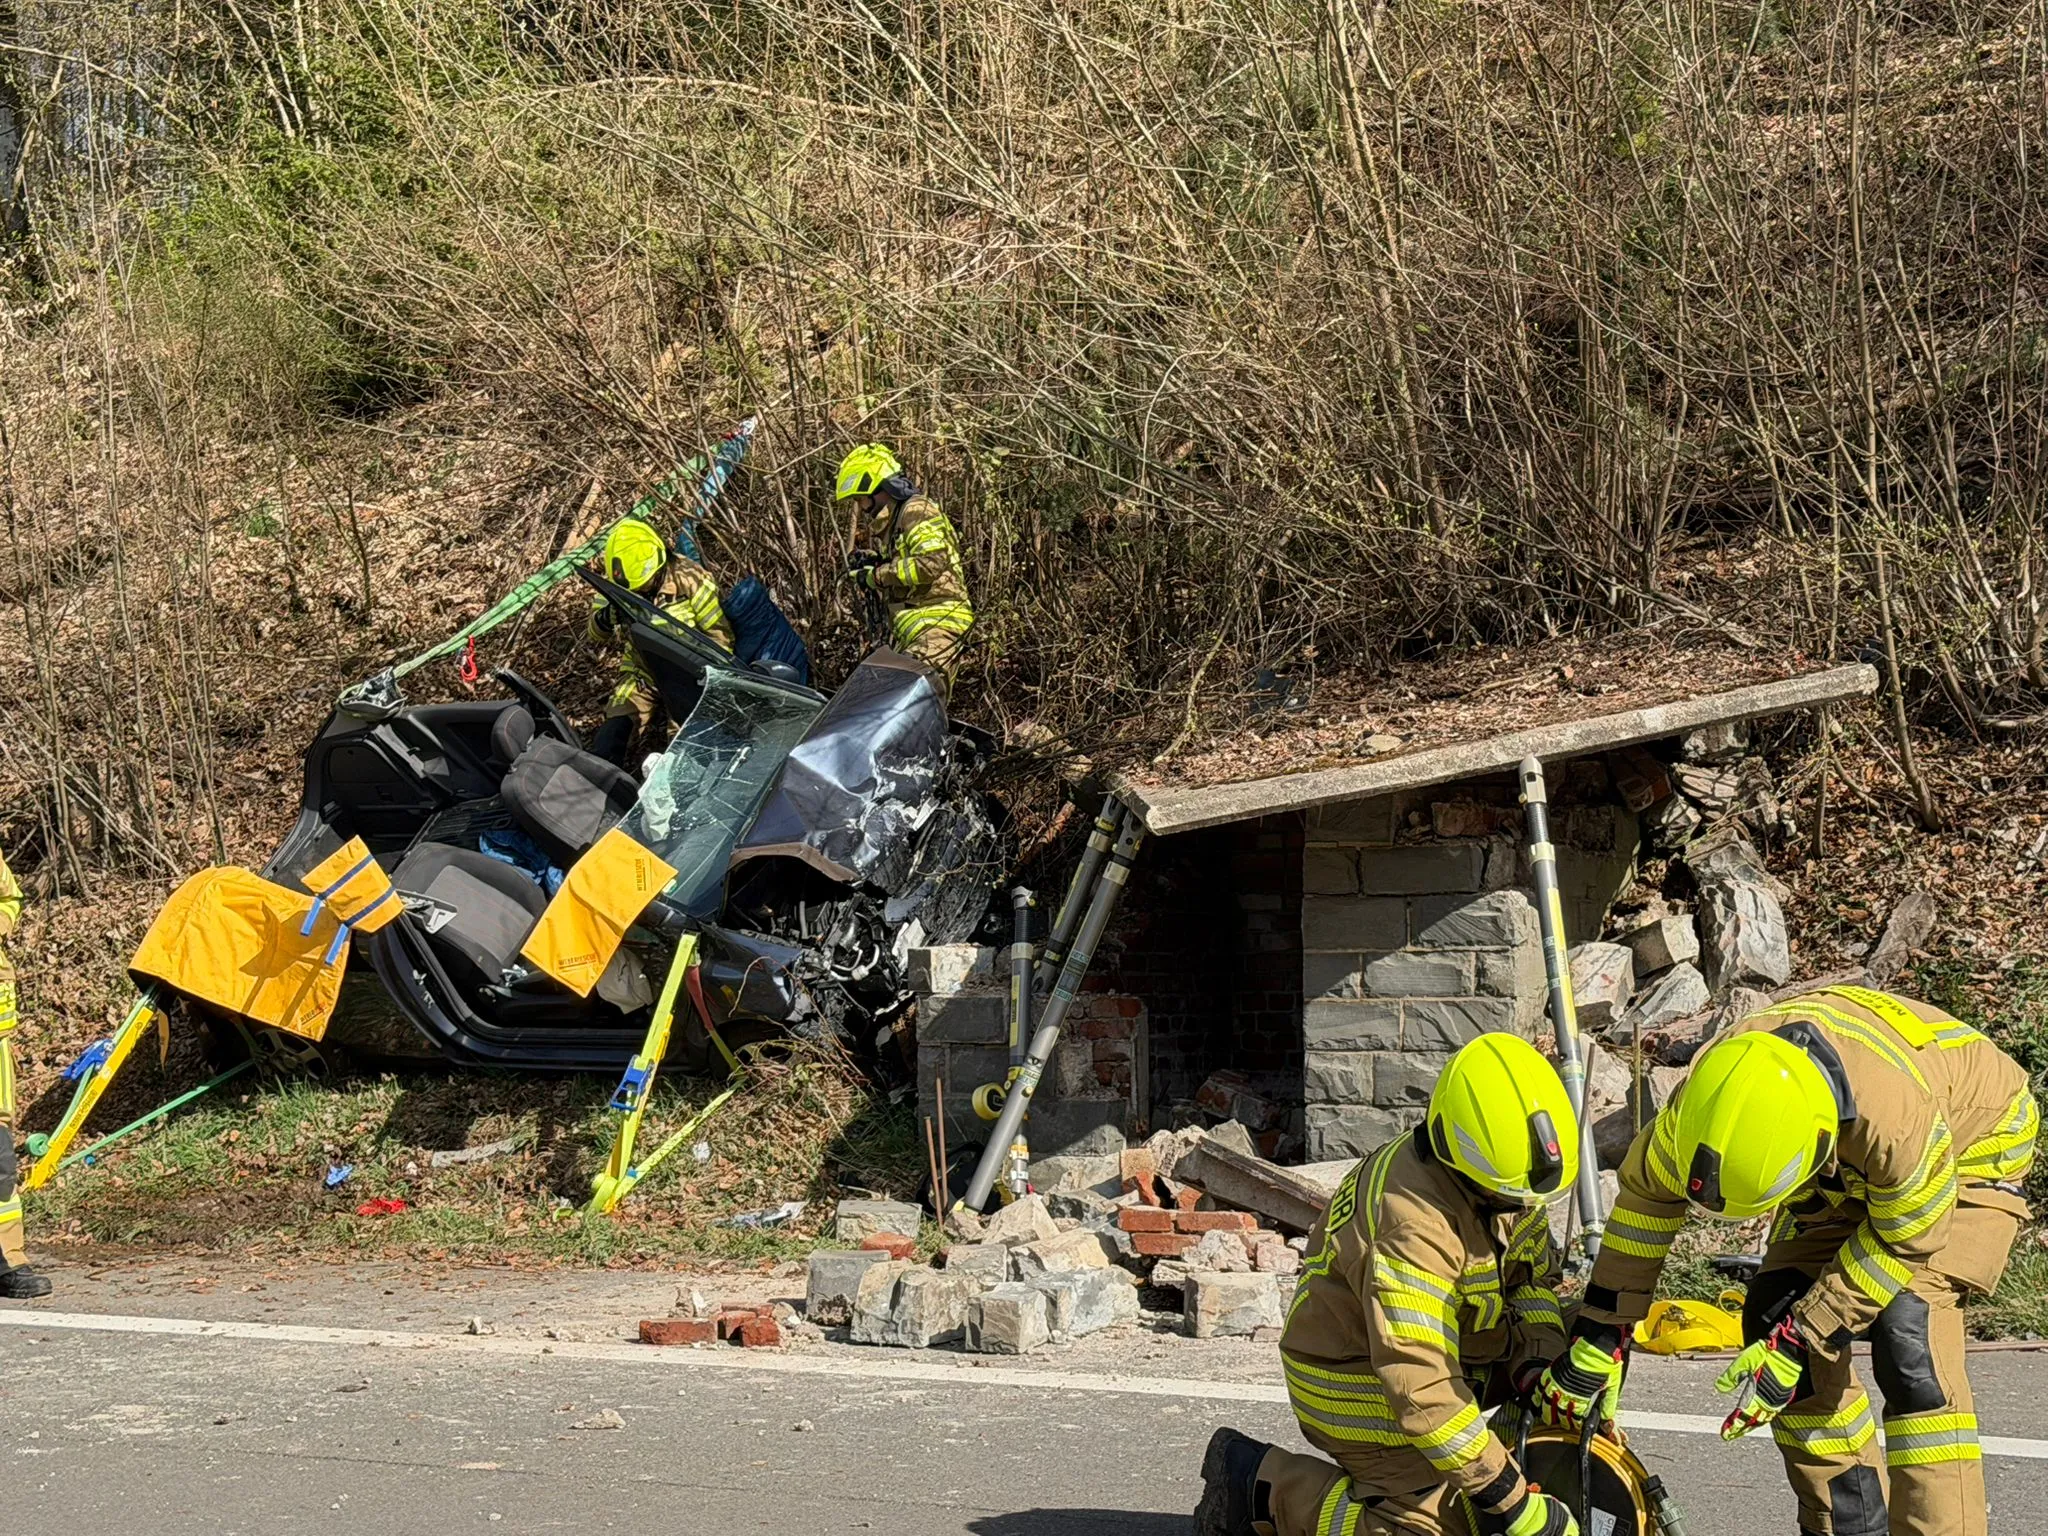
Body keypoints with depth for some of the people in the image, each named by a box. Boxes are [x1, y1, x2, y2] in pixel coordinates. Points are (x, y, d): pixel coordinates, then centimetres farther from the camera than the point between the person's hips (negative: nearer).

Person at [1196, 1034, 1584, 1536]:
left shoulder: (1508, 1182, -8)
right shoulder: (1412, 1227, -35)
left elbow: (1533, 1275, 10)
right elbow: (1420, 1387, -38)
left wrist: (1541, 1363, -10)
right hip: (1356, 1379, -9)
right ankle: (1259, 1482, -4)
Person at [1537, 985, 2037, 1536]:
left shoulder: (1898, 1117, -45)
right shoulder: (1711, 1092, -30)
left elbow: (1906, 1239, -26)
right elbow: (1646, 1191, -12)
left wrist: (1795, 1344, -25)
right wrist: (1599, 1334, -11)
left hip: (1967, 1158, -5)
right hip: (1848, 1167, 6)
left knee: (1907, 1335, -25)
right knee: (1775, 1314, -8)